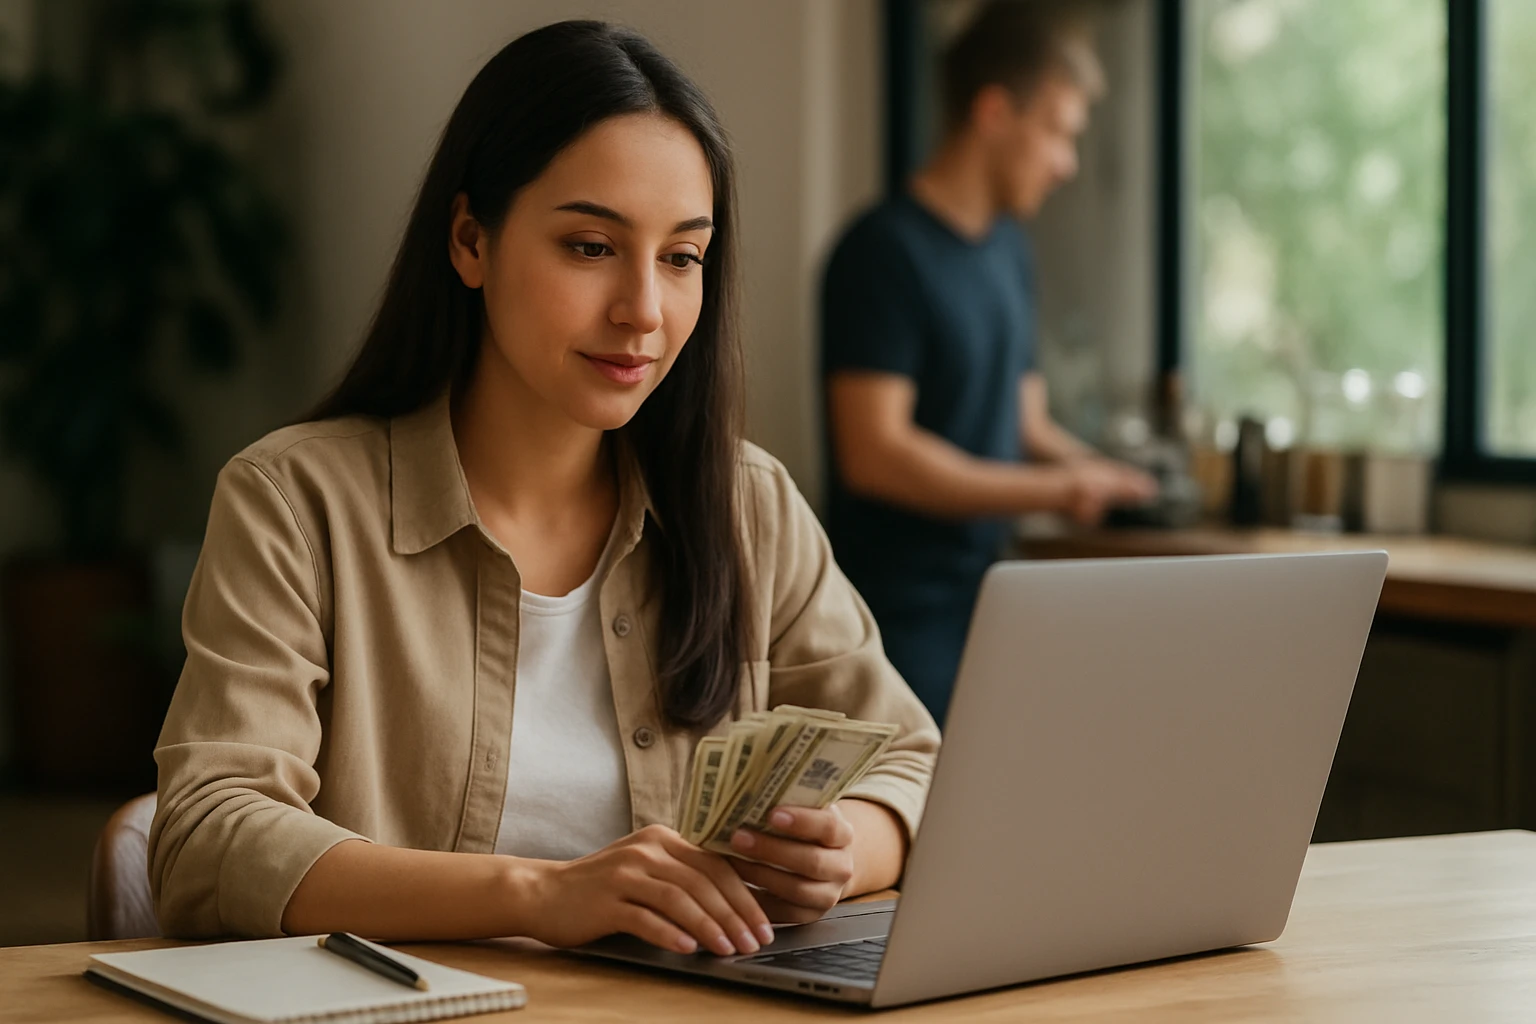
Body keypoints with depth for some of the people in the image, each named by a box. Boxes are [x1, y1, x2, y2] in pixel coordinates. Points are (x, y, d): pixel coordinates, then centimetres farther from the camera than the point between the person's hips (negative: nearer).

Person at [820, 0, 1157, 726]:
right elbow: (875, 454, -20)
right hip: (900, 617, -8)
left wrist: (1096, 472, -1)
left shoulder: (1010, 252, 14)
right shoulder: (884, 252, -13)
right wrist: (1057, 490, -16)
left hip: (986, 605, 8)